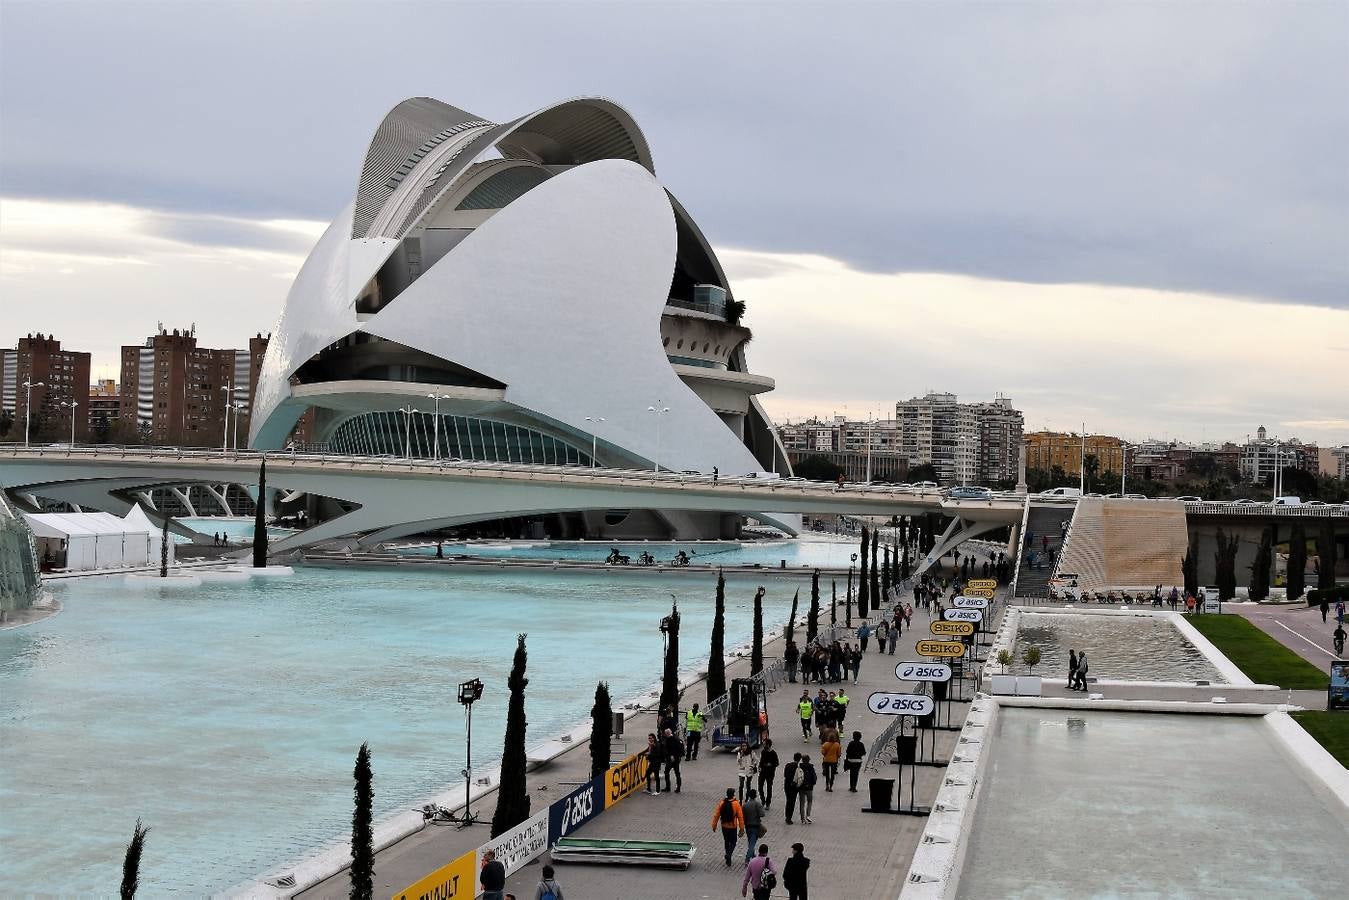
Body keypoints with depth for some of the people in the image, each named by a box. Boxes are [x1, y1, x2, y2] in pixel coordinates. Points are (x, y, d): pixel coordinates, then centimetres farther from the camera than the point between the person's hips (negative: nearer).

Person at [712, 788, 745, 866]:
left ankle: (728, 861, 24)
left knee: (726, 842, 18)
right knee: (732, 843, 10)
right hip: (733, 827, -3)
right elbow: (740, 816, -12)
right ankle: (728, 854, -16)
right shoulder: (736, 804, -14)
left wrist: (714, 825, 10)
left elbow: (716, 815, -2)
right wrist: (741, 828, -4)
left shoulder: (722, 803, -6)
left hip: (724, 826, 3)